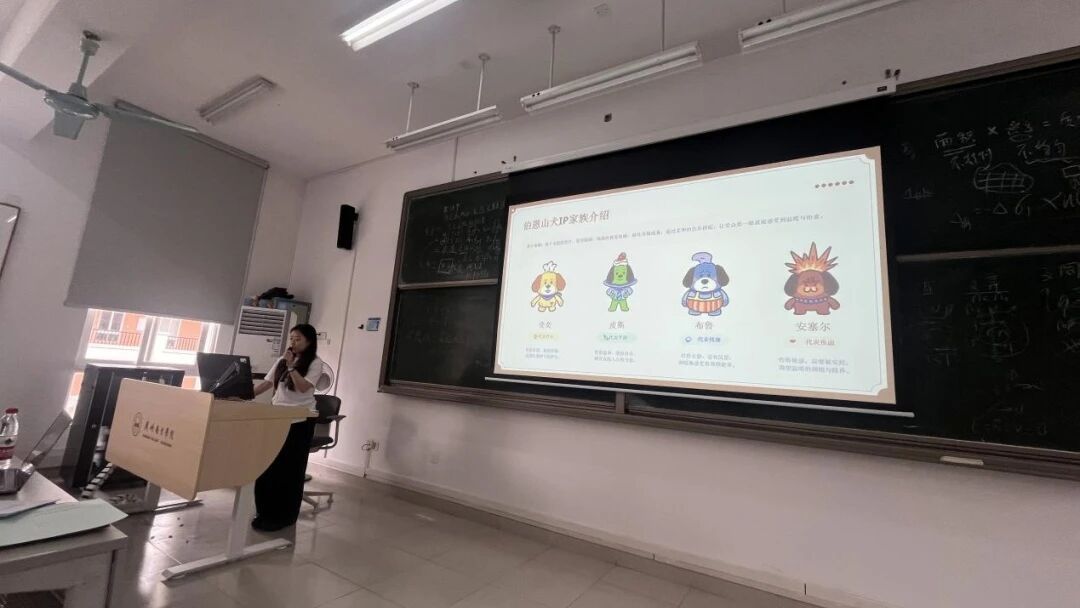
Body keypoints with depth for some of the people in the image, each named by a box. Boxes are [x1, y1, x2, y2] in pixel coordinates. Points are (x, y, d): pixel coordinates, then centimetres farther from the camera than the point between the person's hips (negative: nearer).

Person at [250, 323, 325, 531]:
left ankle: (283, 515, 14)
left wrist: (291, 366, -19)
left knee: (290, 468, 2)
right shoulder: (282, 360, 12)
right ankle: (266, 511, 26)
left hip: (300, 421, -6)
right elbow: (267, 383, 12)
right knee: (268, 464, 10)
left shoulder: (315, 363, -7)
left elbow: (304, 387, -18)